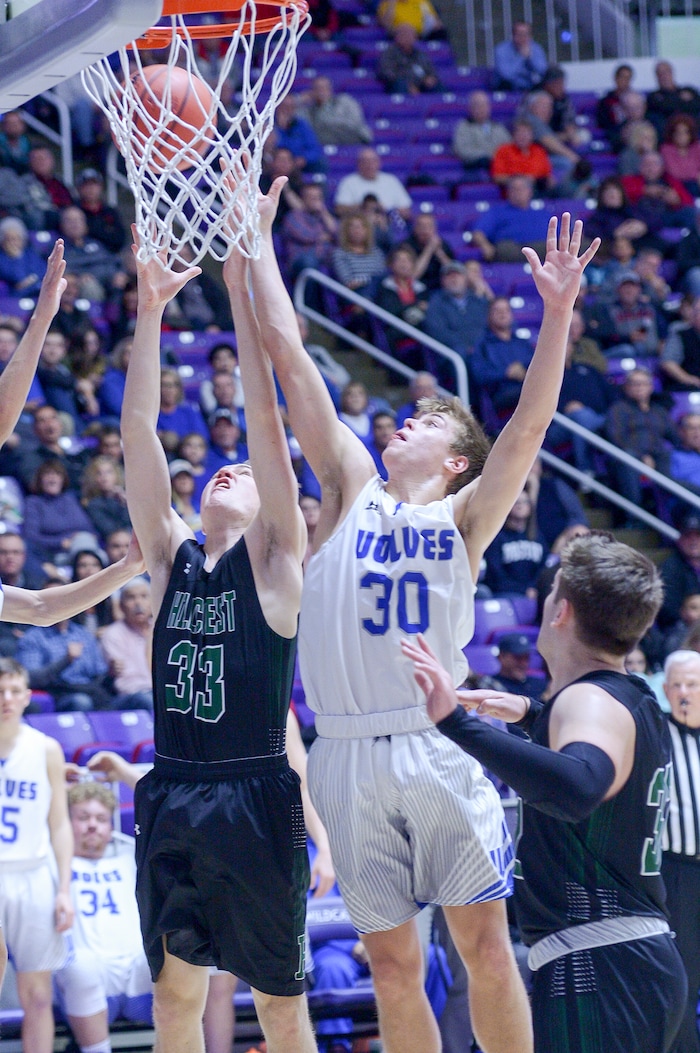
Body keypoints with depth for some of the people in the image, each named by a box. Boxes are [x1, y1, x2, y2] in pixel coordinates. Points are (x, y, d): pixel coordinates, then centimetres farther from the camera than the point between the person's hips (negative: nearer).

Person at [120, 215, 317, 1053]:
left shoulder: (274, 560, 0)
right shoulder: (170, 557, 10)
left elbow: (266, 425, -8)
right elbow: (138, 435, 4)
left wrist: (239, 288, -12)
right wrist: (150, 309, -4)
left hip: (254, 800, -4)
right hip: (170, 797, 4)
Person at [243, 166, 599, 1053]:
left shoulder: (464, 517, 9)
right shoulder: (351, 489, 13)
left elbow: (529, 425, -6)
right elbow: (287, 355, 11)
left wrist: (557, 312, -17)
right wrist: (258, 239, 8)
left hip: (439, 745, -2)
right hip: (348, 754, 2)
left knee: (482, 941, -4)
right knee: (392, 964, 4)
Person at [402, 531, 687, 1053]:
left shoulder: (591, 700, -14)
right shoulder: (637, 701, 16)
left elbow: (577, 788, -39)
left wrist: (457, 721, -42)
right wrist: (531, 713, 33)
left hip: (596, 970, -10)